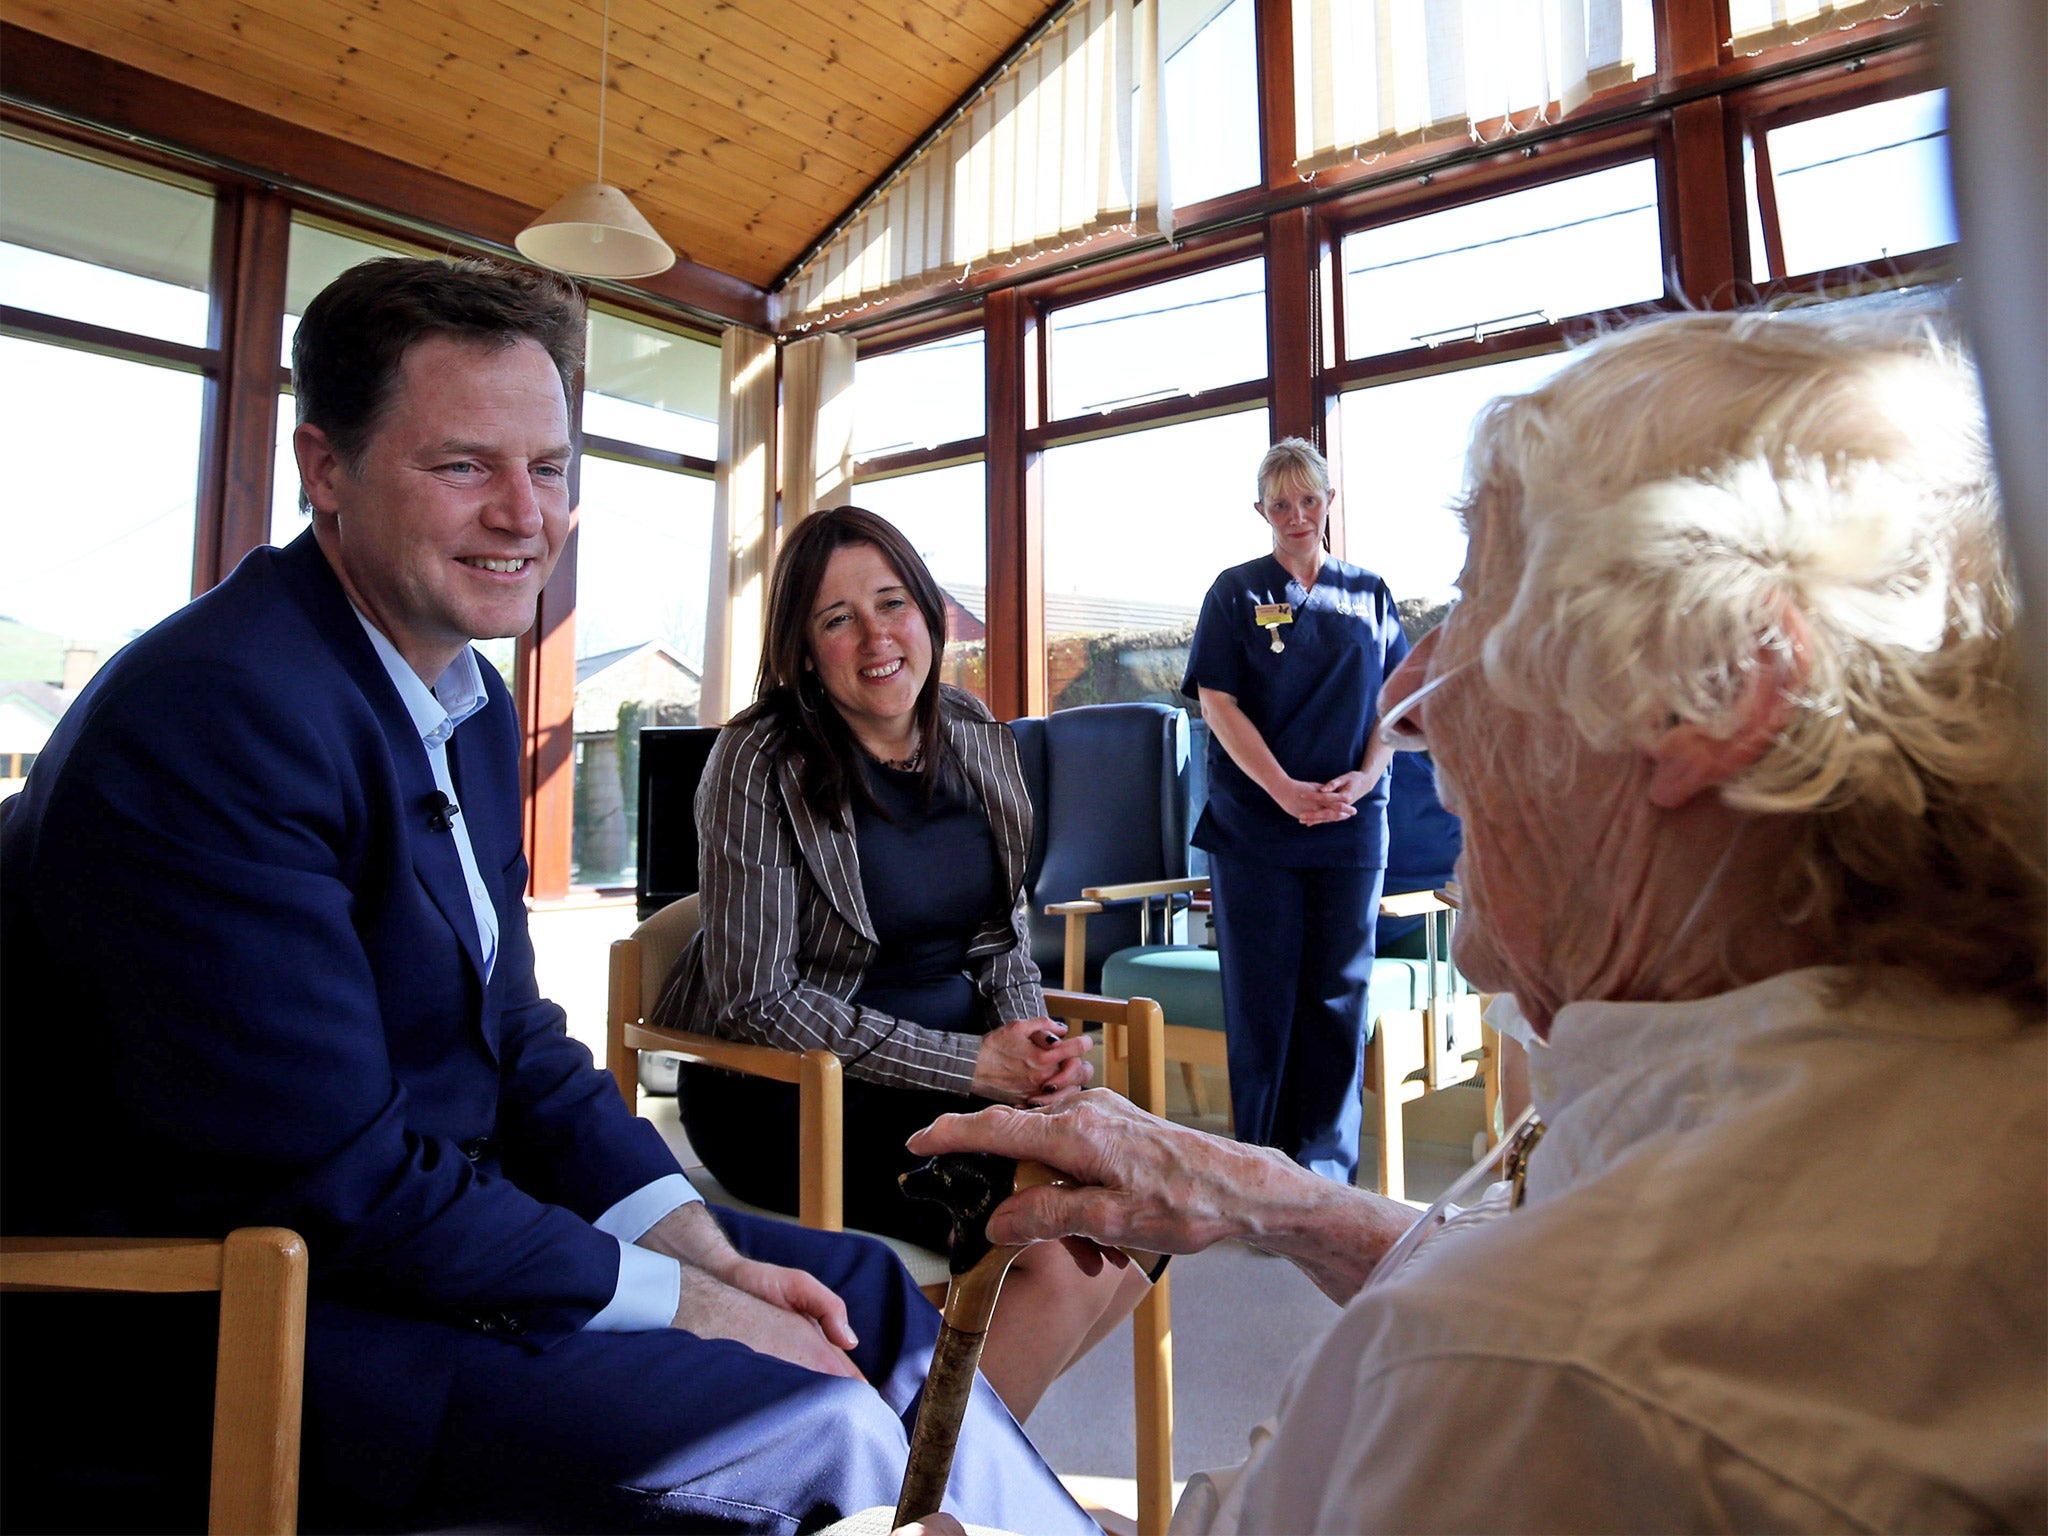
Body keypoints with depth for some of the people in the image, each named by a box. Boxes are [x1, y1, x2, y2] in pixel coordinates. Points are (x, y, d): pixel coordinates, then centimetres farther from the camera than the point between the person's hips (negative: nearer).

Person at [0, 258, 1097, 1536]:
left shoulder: (472, 700, 6)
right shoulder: (214, 718, -23)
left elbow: (511, 1035, 7)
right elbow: (327, 1175, -24)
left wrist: (698, 1243, -4)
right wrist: (672, 1299, -17)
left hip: (432, 1204, 9)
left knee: (872, 1299, 7)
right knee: (815, 1429, -18)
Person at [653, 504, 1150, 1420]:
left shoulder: (978, 741, 5)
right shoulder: (762, 765, -13)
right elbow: (756, 998, -16)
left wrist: (1031, 1034, -8)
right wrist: (970, 1063, -18)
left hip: (967, 1064, 7)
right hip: (792, 1095, -6)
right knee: (1067, 1250, -21)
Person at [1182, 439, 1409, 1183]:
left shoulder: (1369, 594, 11)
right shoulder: (1236, 592, 4)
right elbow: (1218, 704, -4)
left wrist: (1364, 777, -9)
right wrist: (1286, 791, -14)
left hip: (1352, 825, 2)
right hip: (1254, 823, -2)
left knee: (1338, 994, 6)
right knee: (1260, 996, 3)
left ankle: (1328, 1164, 18)